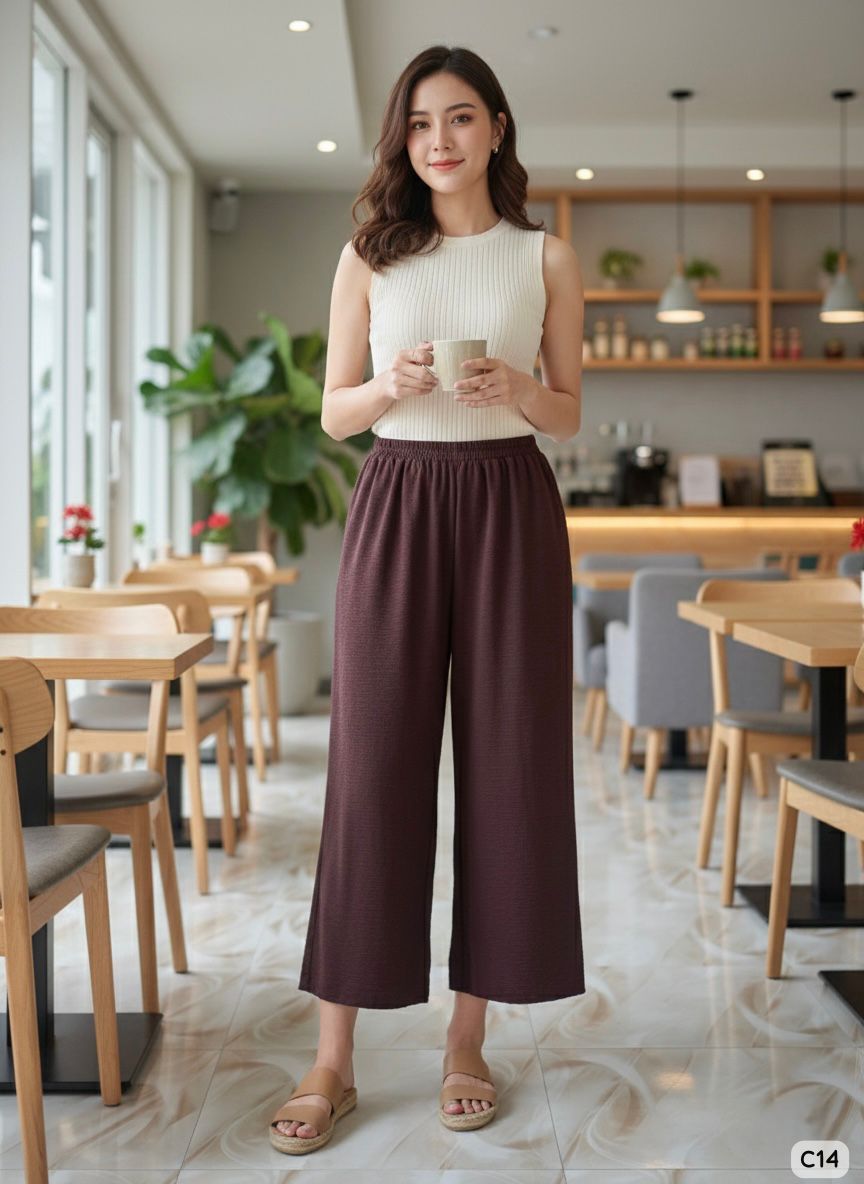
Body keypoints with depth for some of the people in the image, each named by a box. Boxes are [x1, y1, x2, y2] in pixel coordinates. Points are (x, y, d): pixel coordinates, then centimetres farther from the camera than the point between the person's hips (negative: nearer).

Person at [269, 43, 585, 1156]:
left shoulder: (546, 257, 8)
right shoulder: (370, 256, 8)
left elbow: (569, 413, 9)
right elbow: (334, 411, 8)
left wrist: (514, 388, -12)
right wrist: (394, 384, -13)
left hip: (510, 507, 1)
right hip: (395, 505, 0)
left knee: (506, 763, 1)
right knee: (373, 765, -3)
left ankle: (469, 1039, 16)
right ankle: (333, 1061, 5)